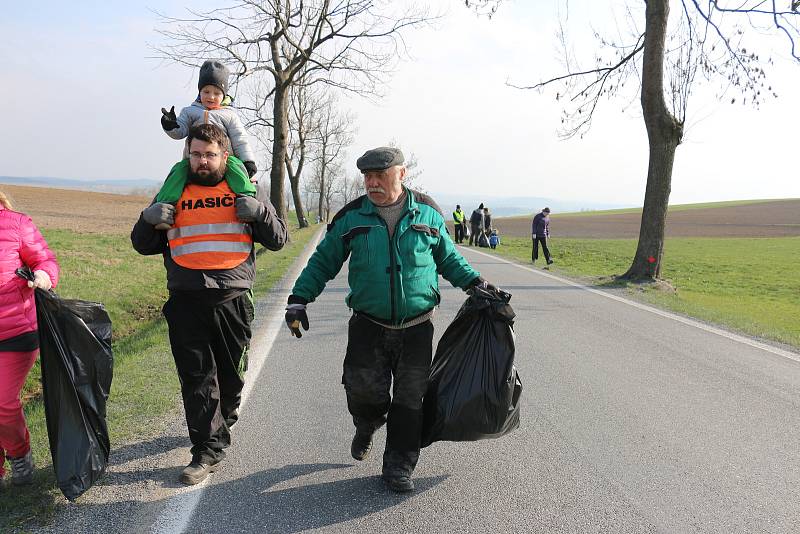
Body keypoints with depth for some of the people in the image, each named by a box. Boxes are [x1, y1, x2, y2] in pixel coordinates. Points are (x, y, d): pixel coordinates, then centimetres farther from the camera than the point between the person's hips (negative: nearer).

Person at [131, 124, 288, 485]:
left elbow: (278, 240, 8)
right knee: (197, 377, 1)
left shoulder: (243, 192, 8)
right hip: (186, 303, 0)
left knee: (231, 373, 13)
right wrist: (148, 219, -5)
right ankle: (208, 450, 10)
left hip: (233, 301, 0)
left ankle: (222, 424, 40)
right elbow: (144, 246, 16)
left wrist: (260, 212, -11)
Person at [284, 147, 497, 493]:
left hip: (416, 328, 1)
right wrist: (299, 298, -1)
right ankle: (367, 428, 33)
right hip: (368, 326, 0)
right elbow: (323, 260, 8)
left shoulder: (427, 213, 3)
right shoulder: (352, 217, 1)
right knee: (364, 392, -4)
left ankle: (398, 467, 21)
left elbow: (448, 258, 16)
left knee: (409, 400, 4)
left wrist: (474, 282, 5)